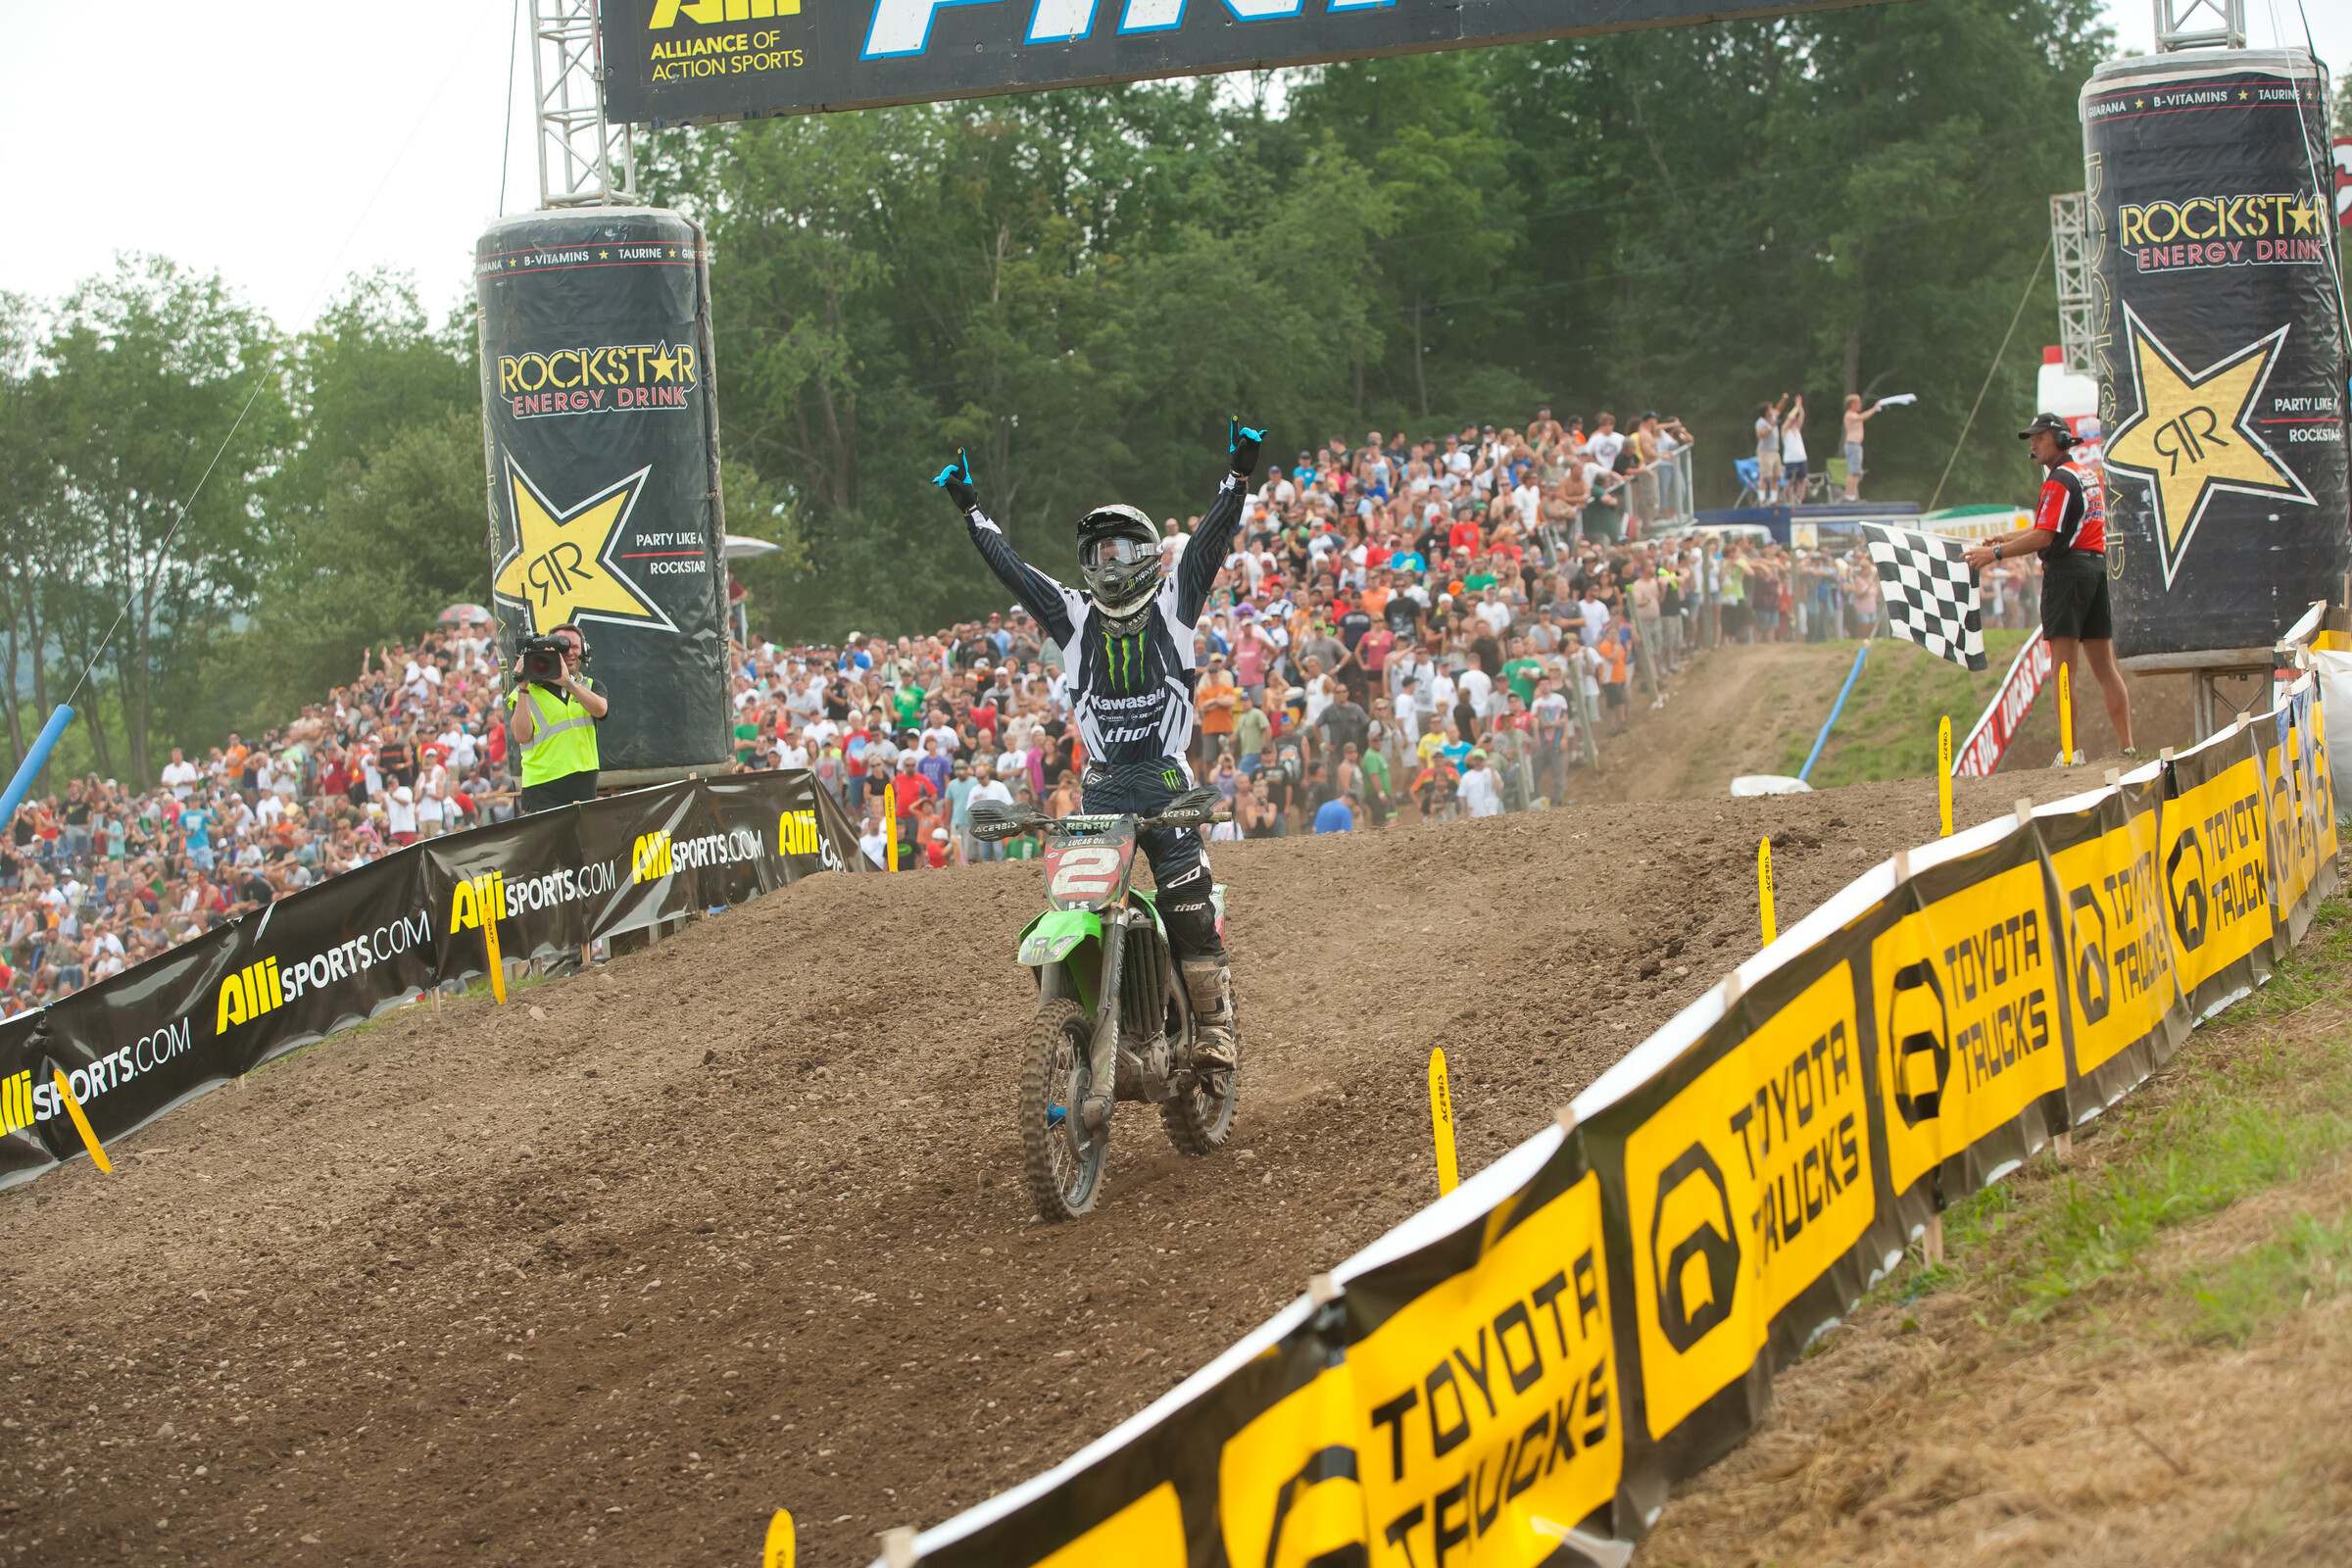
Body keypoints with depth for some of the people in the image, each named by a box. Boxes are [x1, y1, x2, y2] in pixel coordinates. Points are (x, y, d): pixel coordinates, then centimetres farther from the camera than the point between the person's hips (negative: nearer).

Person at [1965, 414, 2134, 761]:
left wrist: (1996, 553, -12)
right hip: (2099, 569, 9)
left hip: (2067, 571, -9)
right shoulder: (2090, 476, 20)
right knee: (2104, 666, 8)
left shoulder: (2059, 482, -9)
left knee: (2062, 665, -10)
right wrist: (1999, 540, 18)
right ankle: (2128, 746, 4)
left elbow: (2044, 537, -16)